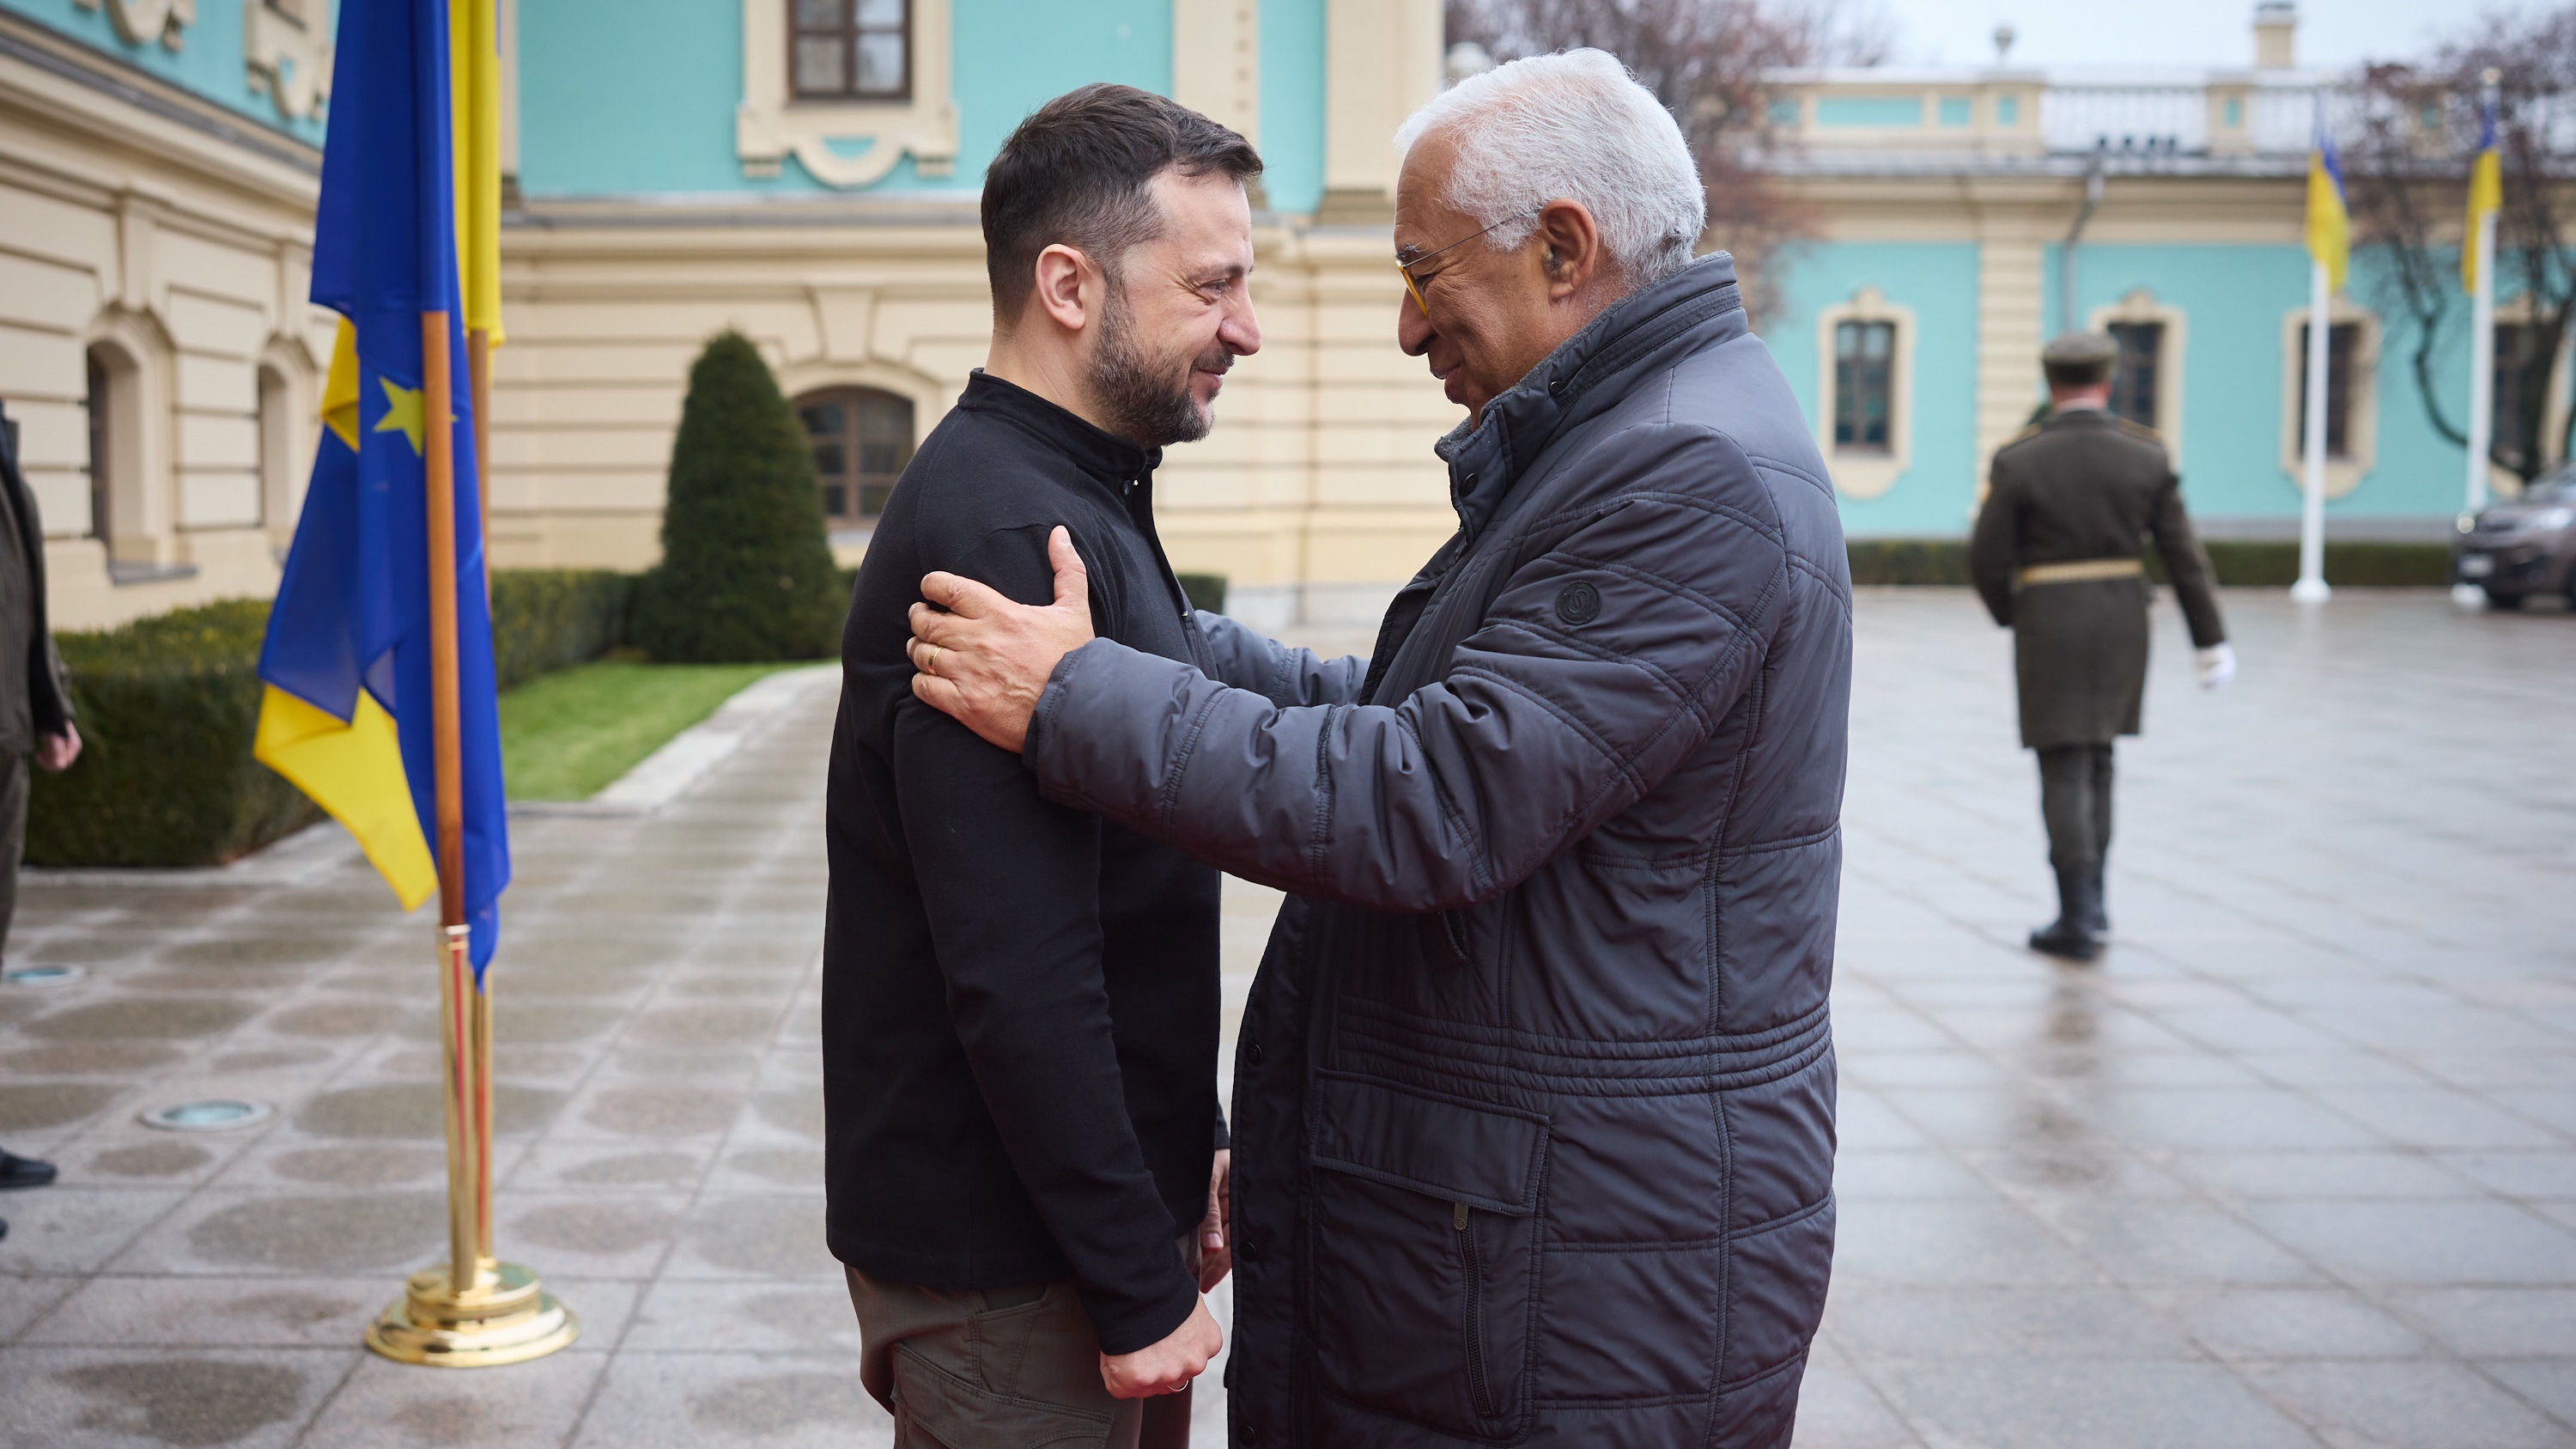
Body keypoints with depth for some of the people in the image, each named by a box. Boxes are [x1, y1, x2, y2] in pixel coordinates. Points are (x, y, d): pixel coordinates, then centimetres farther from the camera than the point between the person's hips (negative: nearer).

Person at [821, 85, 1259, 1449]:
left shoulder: (1078, 505, 11)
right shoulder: (1002, 534, -22)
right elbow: (1015, 971, -26)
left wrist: (1185, 1155, 15)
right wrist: (1139, 1282, -19)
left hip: (1108, 1195, 9)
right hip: (1008, 1270, -9)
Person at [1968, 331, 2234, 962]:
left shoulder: (2018, 460, -9)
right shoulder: (2146, 453, -1)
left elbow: (1987, 559, -7)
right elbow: (2183, 554, 0)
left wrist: (2010, 619, 11)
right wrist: (2210, 638, 5)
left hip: (2048, 622, -4)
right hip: (2122, 620, 4)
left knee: (2065, 770, 1)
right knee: (2095, 757, 19)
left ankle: (2079, 921, -1)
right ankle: (2091, 899, 24)